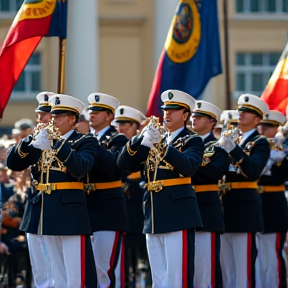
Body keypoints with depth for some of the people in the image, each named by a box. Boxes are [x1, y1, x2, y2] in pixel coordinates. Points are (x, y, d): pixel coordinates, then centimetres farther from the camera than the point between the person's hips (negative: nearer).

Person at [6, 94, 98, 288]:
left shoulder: (85, 142, -1)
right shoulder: (43, 139, 15)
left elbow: (81, 167, -20)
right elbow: (13, 164, 8)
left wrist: (56, 144, -26)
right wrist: (29, 143, -10)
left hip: (70, 213, -6)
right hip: (46, 214, 6)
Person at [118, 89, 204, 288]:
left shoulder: (192, 141, 1)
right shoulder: (154, 140, 18)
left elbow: (189, 166, -20)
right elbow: (126, 164, 8)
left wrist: (160, 145, -27)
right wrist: (141, 139, -8)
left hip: (178, 214, -7)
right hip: (154, 217, 7)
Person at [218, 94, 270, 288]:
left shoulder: (259, 143, -3)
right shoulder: (231, 138, 18)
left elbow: (254, 171, -20)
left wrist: (233, 149, -25)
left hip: (244, 206, -7)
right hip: (225, 206, 7)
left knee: (244, 265, -9)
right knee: (227, 265, 10)